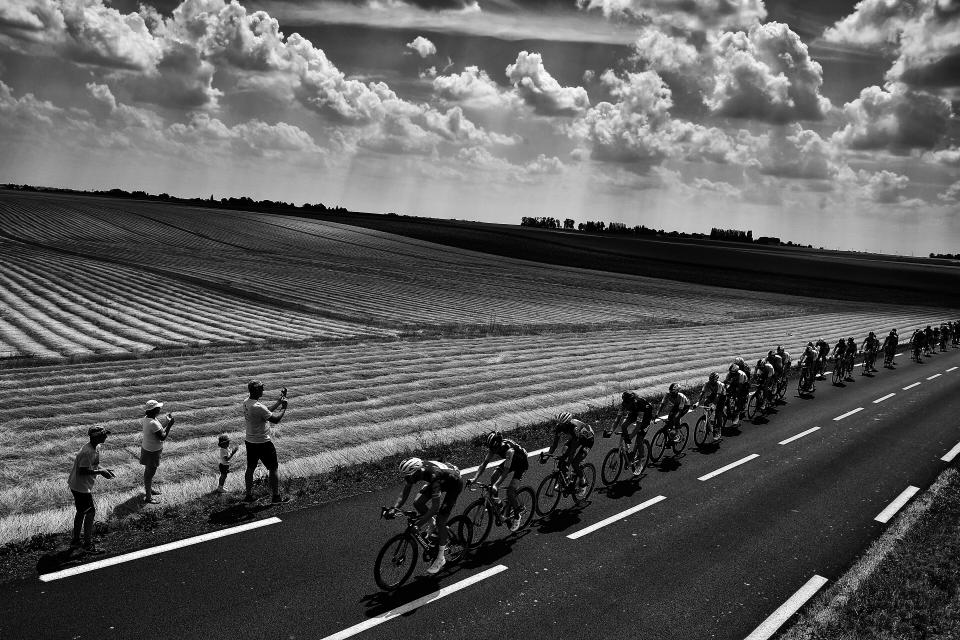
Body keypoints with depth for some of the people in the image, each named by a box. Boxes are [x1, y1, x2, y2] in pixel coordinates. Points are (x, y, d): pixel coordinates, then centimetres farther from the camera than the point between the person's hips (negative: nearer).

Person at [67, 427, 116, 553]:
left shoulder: (96, 448, 3)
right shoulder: (87, 452, -28)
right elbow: (82, 471, -27)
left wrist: (103, 470, 0)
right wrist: (100, 471, -22)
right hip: (81, 487, -10)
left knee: (81, 512, 21)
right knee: (90, 513, -3)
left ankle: (75, 540, 34)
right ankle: (88, 545, 5)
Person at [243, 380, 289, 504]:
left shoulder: (246, 403, 1)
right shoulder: (258, 407, -27)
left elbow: (267, 412, 11)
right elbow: (275, 419, -20)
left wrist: (279, 401, 11)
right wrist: (284, 408, -6)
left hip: (249, 442, 8)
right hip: (263, 443, -8)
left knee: (250, 468, 18)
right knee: (274, 469, 6)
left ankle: (249, 495, 28)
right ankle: (276, 496, 15)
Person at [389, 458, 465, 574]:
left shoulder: (433, 476, -42)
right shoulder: (413, 472, -22)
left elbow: (435, 507, -39)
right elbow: (404, 494, -10)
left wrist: (421, 521, -44)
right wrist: (394, 509, -23)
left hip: (454, 483, -7)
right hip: (443, 480, 7)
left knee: (440, 520, -11)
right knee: (417, 503, -11)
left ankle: (441, 558, 4)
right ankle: (435, 527, 13)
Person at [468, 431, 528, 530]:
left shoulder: (509, 449, -40)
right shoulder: (493, 447, -20)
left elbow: (506, 470, -42)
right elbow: (484, 463, -17)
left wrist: (496, 485, -52)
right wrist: (474, 478, -27)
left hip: (522, 463, -7)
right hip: (511, 461, 7)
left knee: (510, 491, -18)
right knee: (493, 478, -11)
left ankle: (517, 516, 2)